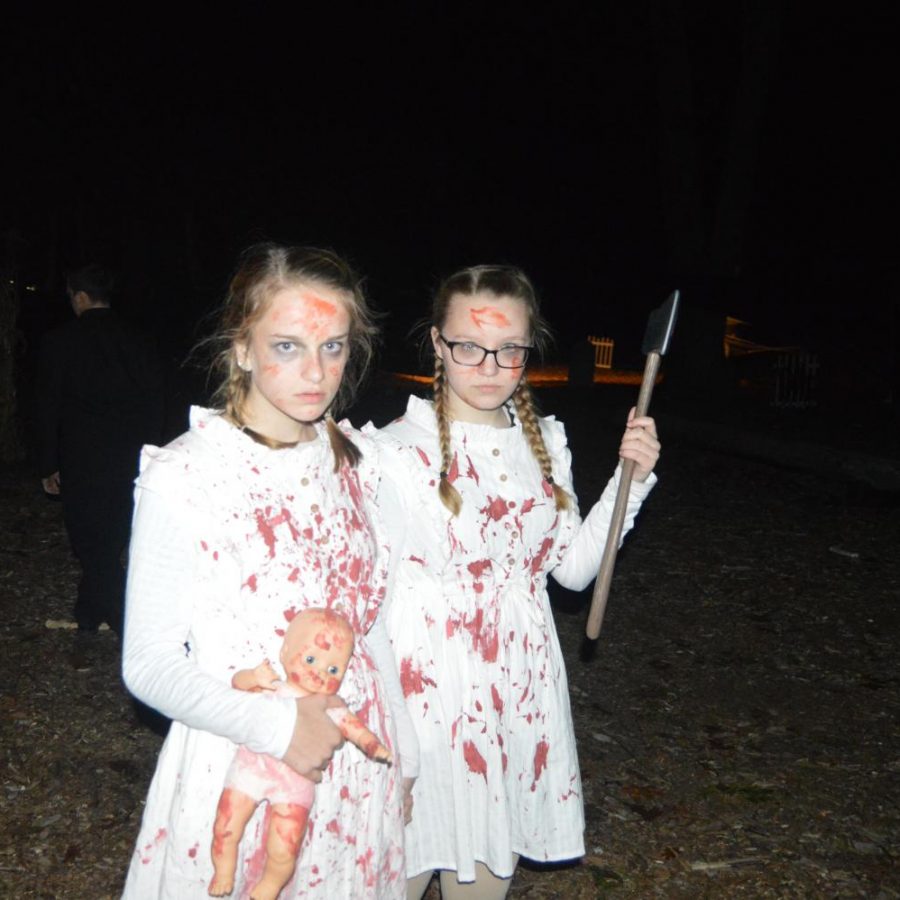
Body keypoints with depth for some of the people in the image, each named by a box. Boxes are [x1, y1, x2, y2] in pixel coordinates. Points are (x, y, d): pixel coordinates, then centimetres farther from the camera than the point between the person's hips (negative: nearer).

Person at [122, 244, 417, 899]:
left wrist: (402, 758, 12)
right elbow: (150, 665, -14)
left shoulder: (357, 460, 0)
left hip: (357, 765, 5)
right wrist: (278, 728, -25)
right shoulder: (182, 476, -17)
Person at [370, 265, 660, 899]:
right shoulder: (398, 450, -14)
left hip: (521, 690, 5)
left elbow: (574, 567, 7)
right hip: (428, 694, -5)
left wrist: (631, 480, -1)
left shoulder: (545, 443, 4)